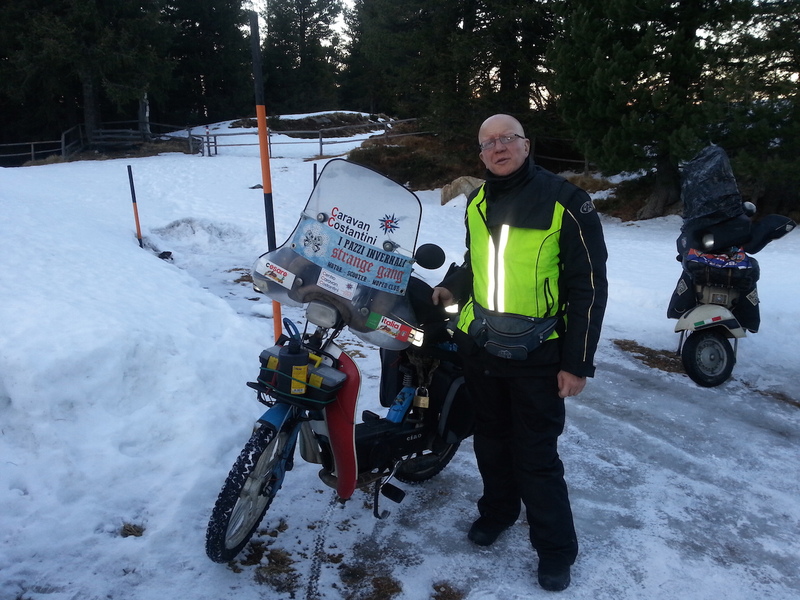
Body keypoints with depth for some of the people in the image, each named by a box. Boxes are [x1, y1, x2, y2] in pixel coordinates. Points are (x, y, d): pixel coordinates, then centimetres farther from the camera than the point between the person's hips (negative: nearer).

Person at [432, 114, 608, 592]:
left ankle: (556, 548, 23)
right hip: (480, 347, 6)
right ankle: (498, 509, 43)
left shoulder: (566, 201, -12)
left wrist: (578, 362, -14)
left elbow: (590, 285, -12)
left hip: (537, 356, -6)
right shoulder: (478, 203, 8)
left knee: (536, 457, 3)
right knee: (491, 440, 20)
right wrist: (452, 287, 3)